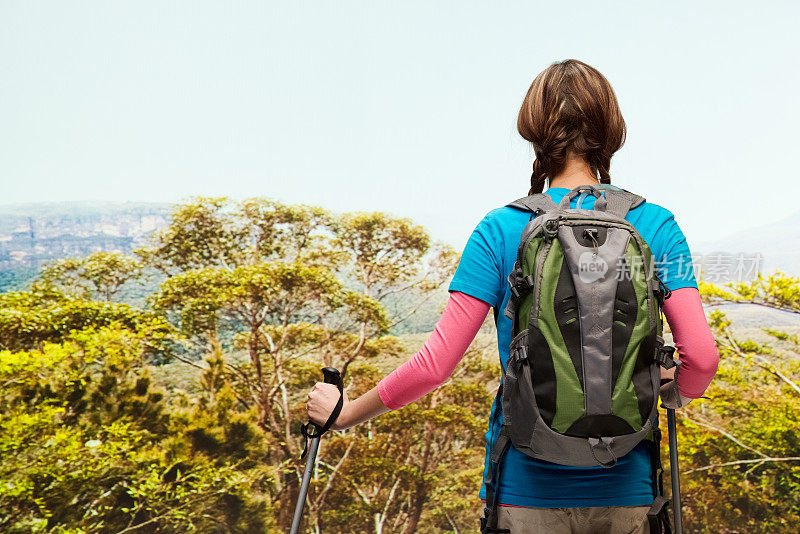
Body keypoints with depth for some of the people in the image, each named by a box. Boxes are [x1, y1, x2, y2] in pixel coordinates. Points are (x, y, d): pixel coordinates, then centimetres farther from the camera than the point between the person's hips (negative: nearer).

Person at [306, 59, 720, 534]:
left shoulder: (501, 230, -8)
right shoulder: (655, 225, -4)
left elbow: (435, 363, -11)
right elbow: (702, 355, -11)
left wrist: (347, 413, 3)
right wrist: (675, 396, 12)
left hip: (526, 493, -1)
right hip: (625, 494, 2)